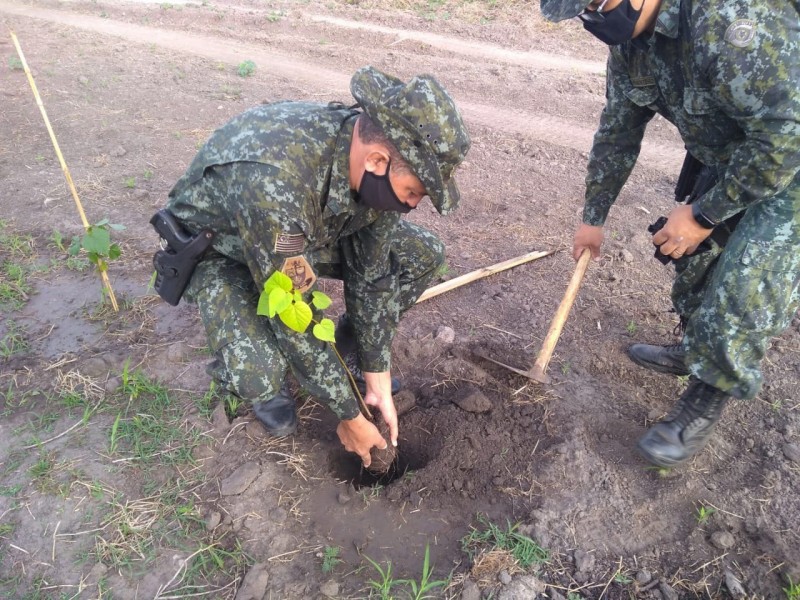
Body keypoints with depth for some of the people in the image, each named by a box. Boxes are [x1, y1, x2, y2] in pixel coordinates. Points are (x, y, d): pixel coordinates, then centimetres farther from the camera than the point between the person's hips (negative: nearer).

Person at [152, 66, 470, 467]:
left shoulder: (378, 154, -22)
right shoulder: (272, 180, -43)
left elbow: (371, 276, -13)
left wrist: (377, 383, -7)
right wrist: (350, 416, -21)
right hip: (221, 249, -5)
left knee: (423, 254, -9)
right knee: (258, 374, -33)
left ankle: (348, 352, 11)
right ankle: (257, 376, 5)